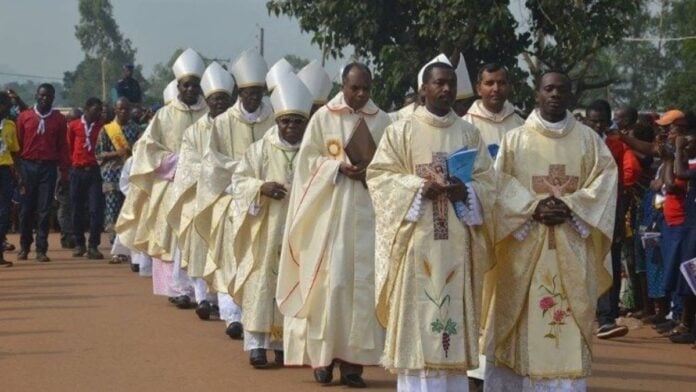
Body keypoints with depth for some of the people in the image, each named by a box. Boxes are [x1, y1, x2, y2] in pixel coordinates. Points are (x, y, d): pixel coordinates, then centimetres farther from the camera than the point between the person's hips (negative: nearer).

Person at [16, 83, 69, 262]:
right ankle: (24, 247, 16)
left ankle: (41, 249, 1)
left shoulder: (59, 119, 6)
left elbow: (62, 147, 5)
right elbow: (18, 144, 4)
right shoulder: (24, 117, 5)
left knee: (44, 210, -1)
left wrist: (64, 171, -2)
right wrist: (17, 171, -1)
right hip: (28, 166, 0)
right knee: (26, 209, 5)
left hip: (48, 167, 0)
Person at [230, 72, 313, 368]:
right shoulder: (261, 150, 2)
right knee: (263, 282, -4)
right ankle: (256, 342, -4)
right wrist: (261, 188, -14)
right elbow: (239, 180, 3)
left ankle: (284, 342, 12)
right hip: (267, 229, -1)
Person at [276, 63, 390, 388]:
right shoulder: (323, 118, 4)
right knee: (331, 280, -5)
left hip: (369, 212, 2)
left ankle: (352, 358, 0)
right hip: (331, 211, -2)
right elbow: (308, 159, 3)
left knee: (363, 282, -3)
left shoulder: (382, 121, 9)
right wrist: (338, 167, -12)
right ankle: (323, 354, 4)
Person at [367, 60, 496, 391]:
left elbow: (486, 181, 9)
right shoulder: (400, 131, 4)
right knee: (416, 313, -5)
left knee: (454, 312, 2)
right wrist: (420, 187, -15)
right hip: (416, 241, -3)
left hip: (456, 243, 3)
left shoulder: (469, 134, 12)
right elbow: (379, 177, -2)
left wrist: (464, 191, -12)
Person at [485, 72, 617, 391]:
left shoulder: (588, 140, 9)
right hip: (525, 247, -1)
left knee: (571, 321, -2)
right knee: (524, 320, -2)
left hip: (572, 248, 1)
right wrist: (534, 208, -15)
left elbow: (606, 179, 1)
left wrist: (570, 206, -13)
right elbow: (500, 186, -1)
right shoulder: (514, 140, 6)